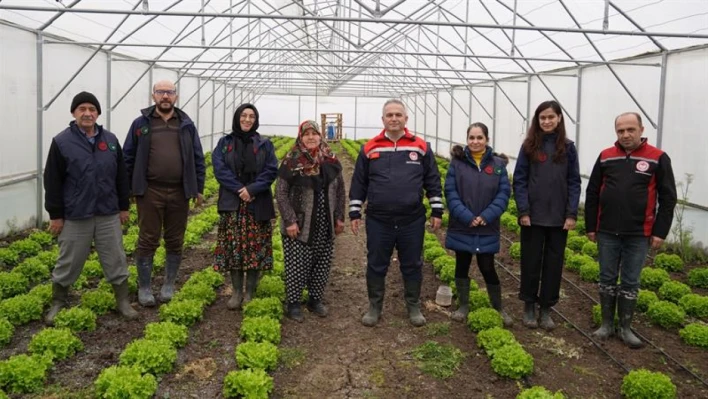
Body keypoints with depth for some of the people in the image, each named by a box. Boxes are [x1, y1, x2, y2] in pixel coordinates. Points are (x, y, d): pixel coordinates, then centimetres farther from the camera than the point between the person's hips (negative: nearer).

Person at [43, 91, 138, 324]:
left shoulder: (110, 140, 5)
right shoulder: (61, 142, -6)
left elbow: (121, 177, 11)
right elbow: (52, 182, -5)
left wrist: (124, 206, 11)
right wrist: (55, 215, -6)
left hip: (108, 216, 3)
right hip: (75, 217, -3)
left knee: (116, 261, 9)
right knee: (68, 263, 9)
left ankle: (123, 301, 22)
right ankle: (58, 303, 28)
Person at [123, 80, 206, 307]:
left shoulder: (186, 125, 7)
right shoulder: (141, 124, 2)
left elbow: (198, 159, 9)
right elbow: (128, 158, 4)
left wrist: (199, 189, 5)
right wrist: (127, 189, 1)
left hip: (179, 193, 2)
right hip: (150, 192, -2)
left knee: (175, 241, 9)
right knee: (148, 241, 3)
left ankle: (169, 285, 23)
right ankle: (144, 287, 15)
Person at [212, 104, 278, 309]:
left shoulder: (265, 145, 5)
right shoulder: (224, 143, 5)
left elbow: (271, 171, -3)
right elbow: (219, 169, -5)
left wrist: (252, 189, -17)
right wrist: (239, 189, -16)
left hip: (258, 205, 0)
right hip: (232, 204, 0)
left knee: (255, 248, 2)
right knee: (234, 248, 2)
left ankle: (250, 292, 14)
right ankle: (236, 292, 14)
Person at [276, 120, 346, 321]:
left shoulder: (330, 160, 2)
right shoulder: (292, 161, -10)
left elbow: (340, 190, 10)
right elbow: (281, 192, -9)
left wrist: (340, 217, 7)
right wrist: (289, 221, -14)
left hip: (325, 226, 4)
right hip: (299, 225, -4)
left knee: (322, 264, 11)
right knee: (297, 265, 3)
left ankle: (315, 300, 28)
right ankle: (293, 303, 19)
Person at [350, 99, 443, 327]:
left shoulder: (421, 147, 1)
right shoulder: (370, 148, 2)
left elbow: (433, 182, 6)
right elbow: (358, 183, 6)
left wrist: (437, 211, 4)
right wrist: (354, 213, 4)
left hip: (412, 221, 0)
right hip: (378, 221, 0)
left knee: (412, 265, 12)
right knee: (376, 266, 10)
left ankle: (414, 307, 28)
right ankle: (374, 307, 27)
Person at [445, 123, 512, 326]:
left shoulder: (498, 164, -1)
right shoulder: (457, 161, -3)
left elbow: (503, 193, -3)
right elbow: (450, 192, -7)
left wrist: (486, 216, -15)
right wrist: (466, 217, -17)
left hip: (487, 228, 0)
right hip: (461, 227, 1)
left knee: (487, 268, 4)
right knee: (462, 265, 12)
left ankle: (498, 308, 22)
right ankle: (463, 306, 27)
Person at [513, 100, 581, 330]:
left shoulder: (568, 148, 2)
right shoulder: (529, 146, -1)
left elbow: (574, 183, 2)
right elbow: (519, 180, -2)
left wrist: (572, 214, -5)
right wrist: (523, 211, -9)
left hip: (558, 217, 1)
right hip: (533, 216, -1)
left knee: (553, 263, 8)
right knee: (531, 262, 7)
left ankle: (546, 309, 20)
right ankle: (529, 306, 22)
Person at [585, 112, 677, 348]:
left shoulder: (658, 159, -4)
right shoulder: (605, 157, 3)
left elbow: (668, 198, -2)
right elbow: (592, 194, 7)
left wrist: (660, 231, -6)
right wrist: (590, 226, 5)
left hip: (638, 235, -2)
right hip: (607, 233, 2)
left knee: (630, 283, 8)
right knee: (607, 280, 9)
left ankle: (625, 328, 20)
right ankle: (607, 324, 22)